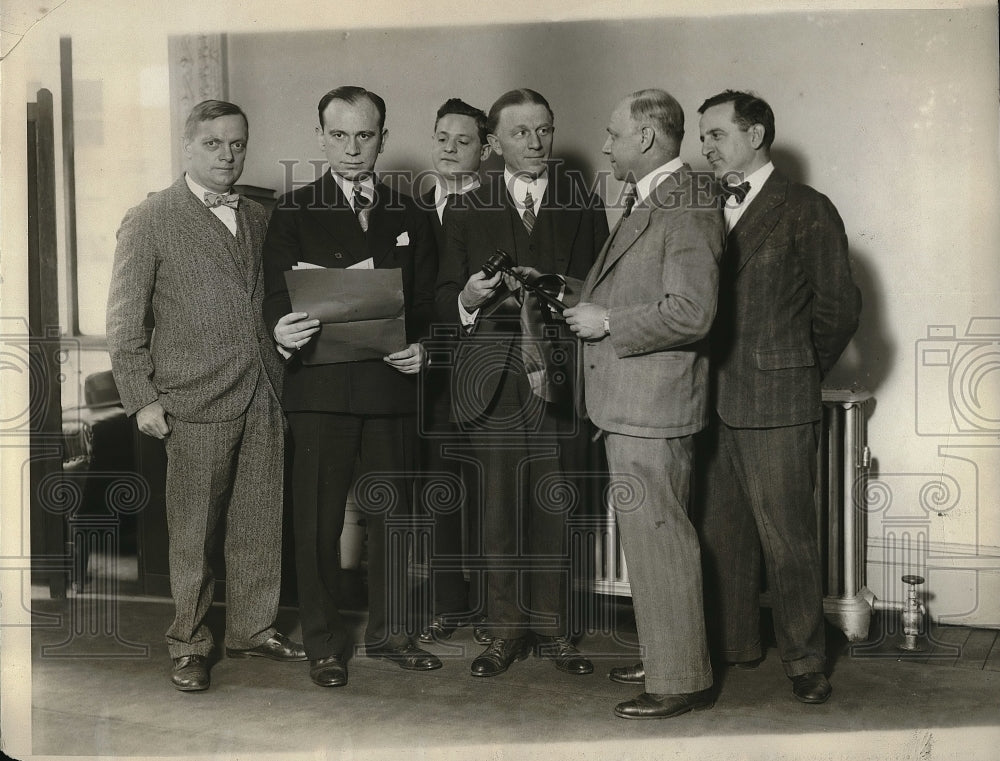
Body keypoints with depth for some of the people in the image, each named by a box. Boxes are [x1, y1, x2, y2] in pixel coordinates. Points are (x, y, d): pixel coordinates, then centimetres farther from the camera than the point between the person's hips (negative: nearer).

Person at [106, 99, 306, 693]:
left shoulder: (259, 218, 14)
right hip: (197, 399, -5)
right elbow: (125, 321, -2)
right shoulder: (149, 221, -1)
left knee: (263, 520, 10)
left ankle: (253, 627, 25)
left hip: (266, 393, 5)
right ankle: (190, 642, 17)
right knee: (194, 528, 3)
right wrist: (142, 398, -6)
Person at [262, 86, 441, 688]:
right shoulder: (293, 211, 4)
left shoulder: (408, 215, 12)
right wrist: (284, 332, -23)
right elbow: (278, 296, -1)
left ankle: (391, 630, 25)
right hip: (320, 386, -3)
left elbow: (426, 301, 11)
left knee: (393, 512, 10)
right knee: (319, 518, 3)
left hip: (391, 384, 3)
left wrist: (421, 347, -9)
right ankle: (324, 643, 15)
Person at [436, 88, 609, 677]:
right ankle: (507, 629, 14)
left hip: (559, 374, 0)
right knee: (498, 512, 2)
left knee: (556, 508, 3)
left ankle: (554, 627, 16)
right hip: (492, 379, 0)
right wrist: (469, 298, -14)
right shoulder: (469, 211, 10)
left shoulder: (585, 205, 11)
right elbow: (447, 300, 8)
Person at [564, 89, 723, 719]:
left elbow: (690, 312, -24)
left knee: (658, 537, -4)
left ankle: (682, 680, 7)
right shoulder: (645, 204, 17)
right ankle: (664, 657, 29)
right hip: (631, 403, 10)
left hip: (653, 406, -10)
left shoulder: (687, 211, -16)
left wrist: (606, 323, -17)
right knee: (649, 533, 17)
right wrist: (586, 304, 11)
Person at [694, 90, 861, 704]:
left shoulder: (808, 210, -4)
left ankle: (805, 660, 13)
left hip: (778, 405, -6)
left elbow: (840, 307, -2)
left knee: (787, 537, 0)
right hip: (715, 400, 6)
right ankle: (734, 644, 26)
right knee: (721, 532, 12)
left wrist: (801, 373, 6)